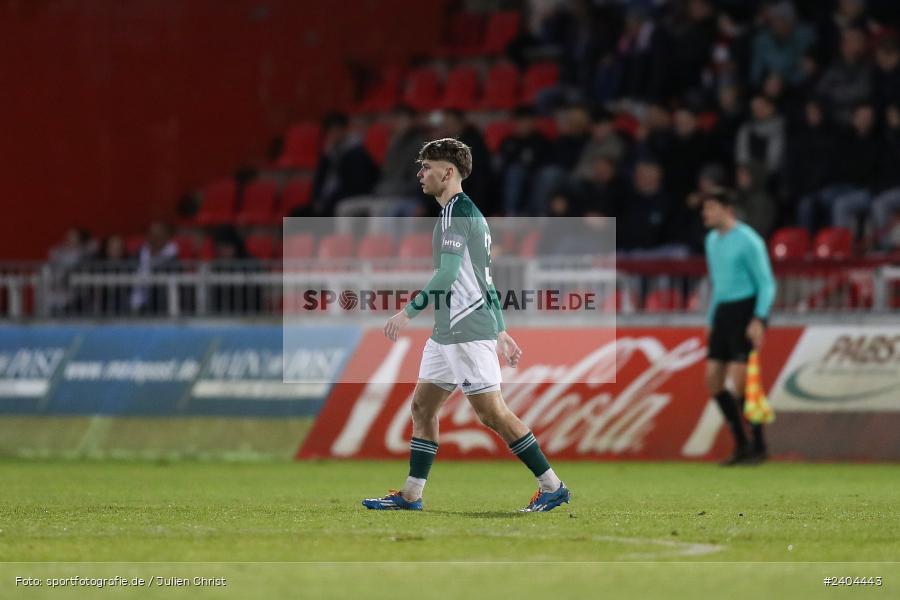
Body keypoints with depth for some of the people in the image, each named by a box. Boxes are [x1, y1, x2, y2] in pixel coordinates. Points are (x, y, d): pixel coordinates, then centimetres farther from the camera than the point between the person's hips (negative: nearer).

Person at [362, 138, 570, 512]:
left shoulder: (456, 211, -13)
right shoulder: (467, 211, 19)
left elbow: (448, 272, -22)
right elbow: (484, 278, 22)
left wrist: (408, 312, -19)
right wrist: (501, 331, 24)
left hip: (468, 333, -11)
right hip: (447, 332, 11)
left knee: (491, 413, -8)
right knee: (422, 405, 10)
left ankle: (552, 487, -4)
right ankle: (411, 495, 12)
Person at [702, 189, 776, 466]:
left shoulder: (748, 240, -10)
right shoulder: (712, 240, 15)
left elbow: (767, 284, -11)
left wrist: (759, 320, -21)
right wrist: (712, 321, 22)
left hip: (746, 312, -8)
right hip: (722, 313, 8)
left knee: (740, 381, -13)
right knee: (713, 381, 2)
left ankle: (759, 447, -3)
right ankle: (741, 445, 11)